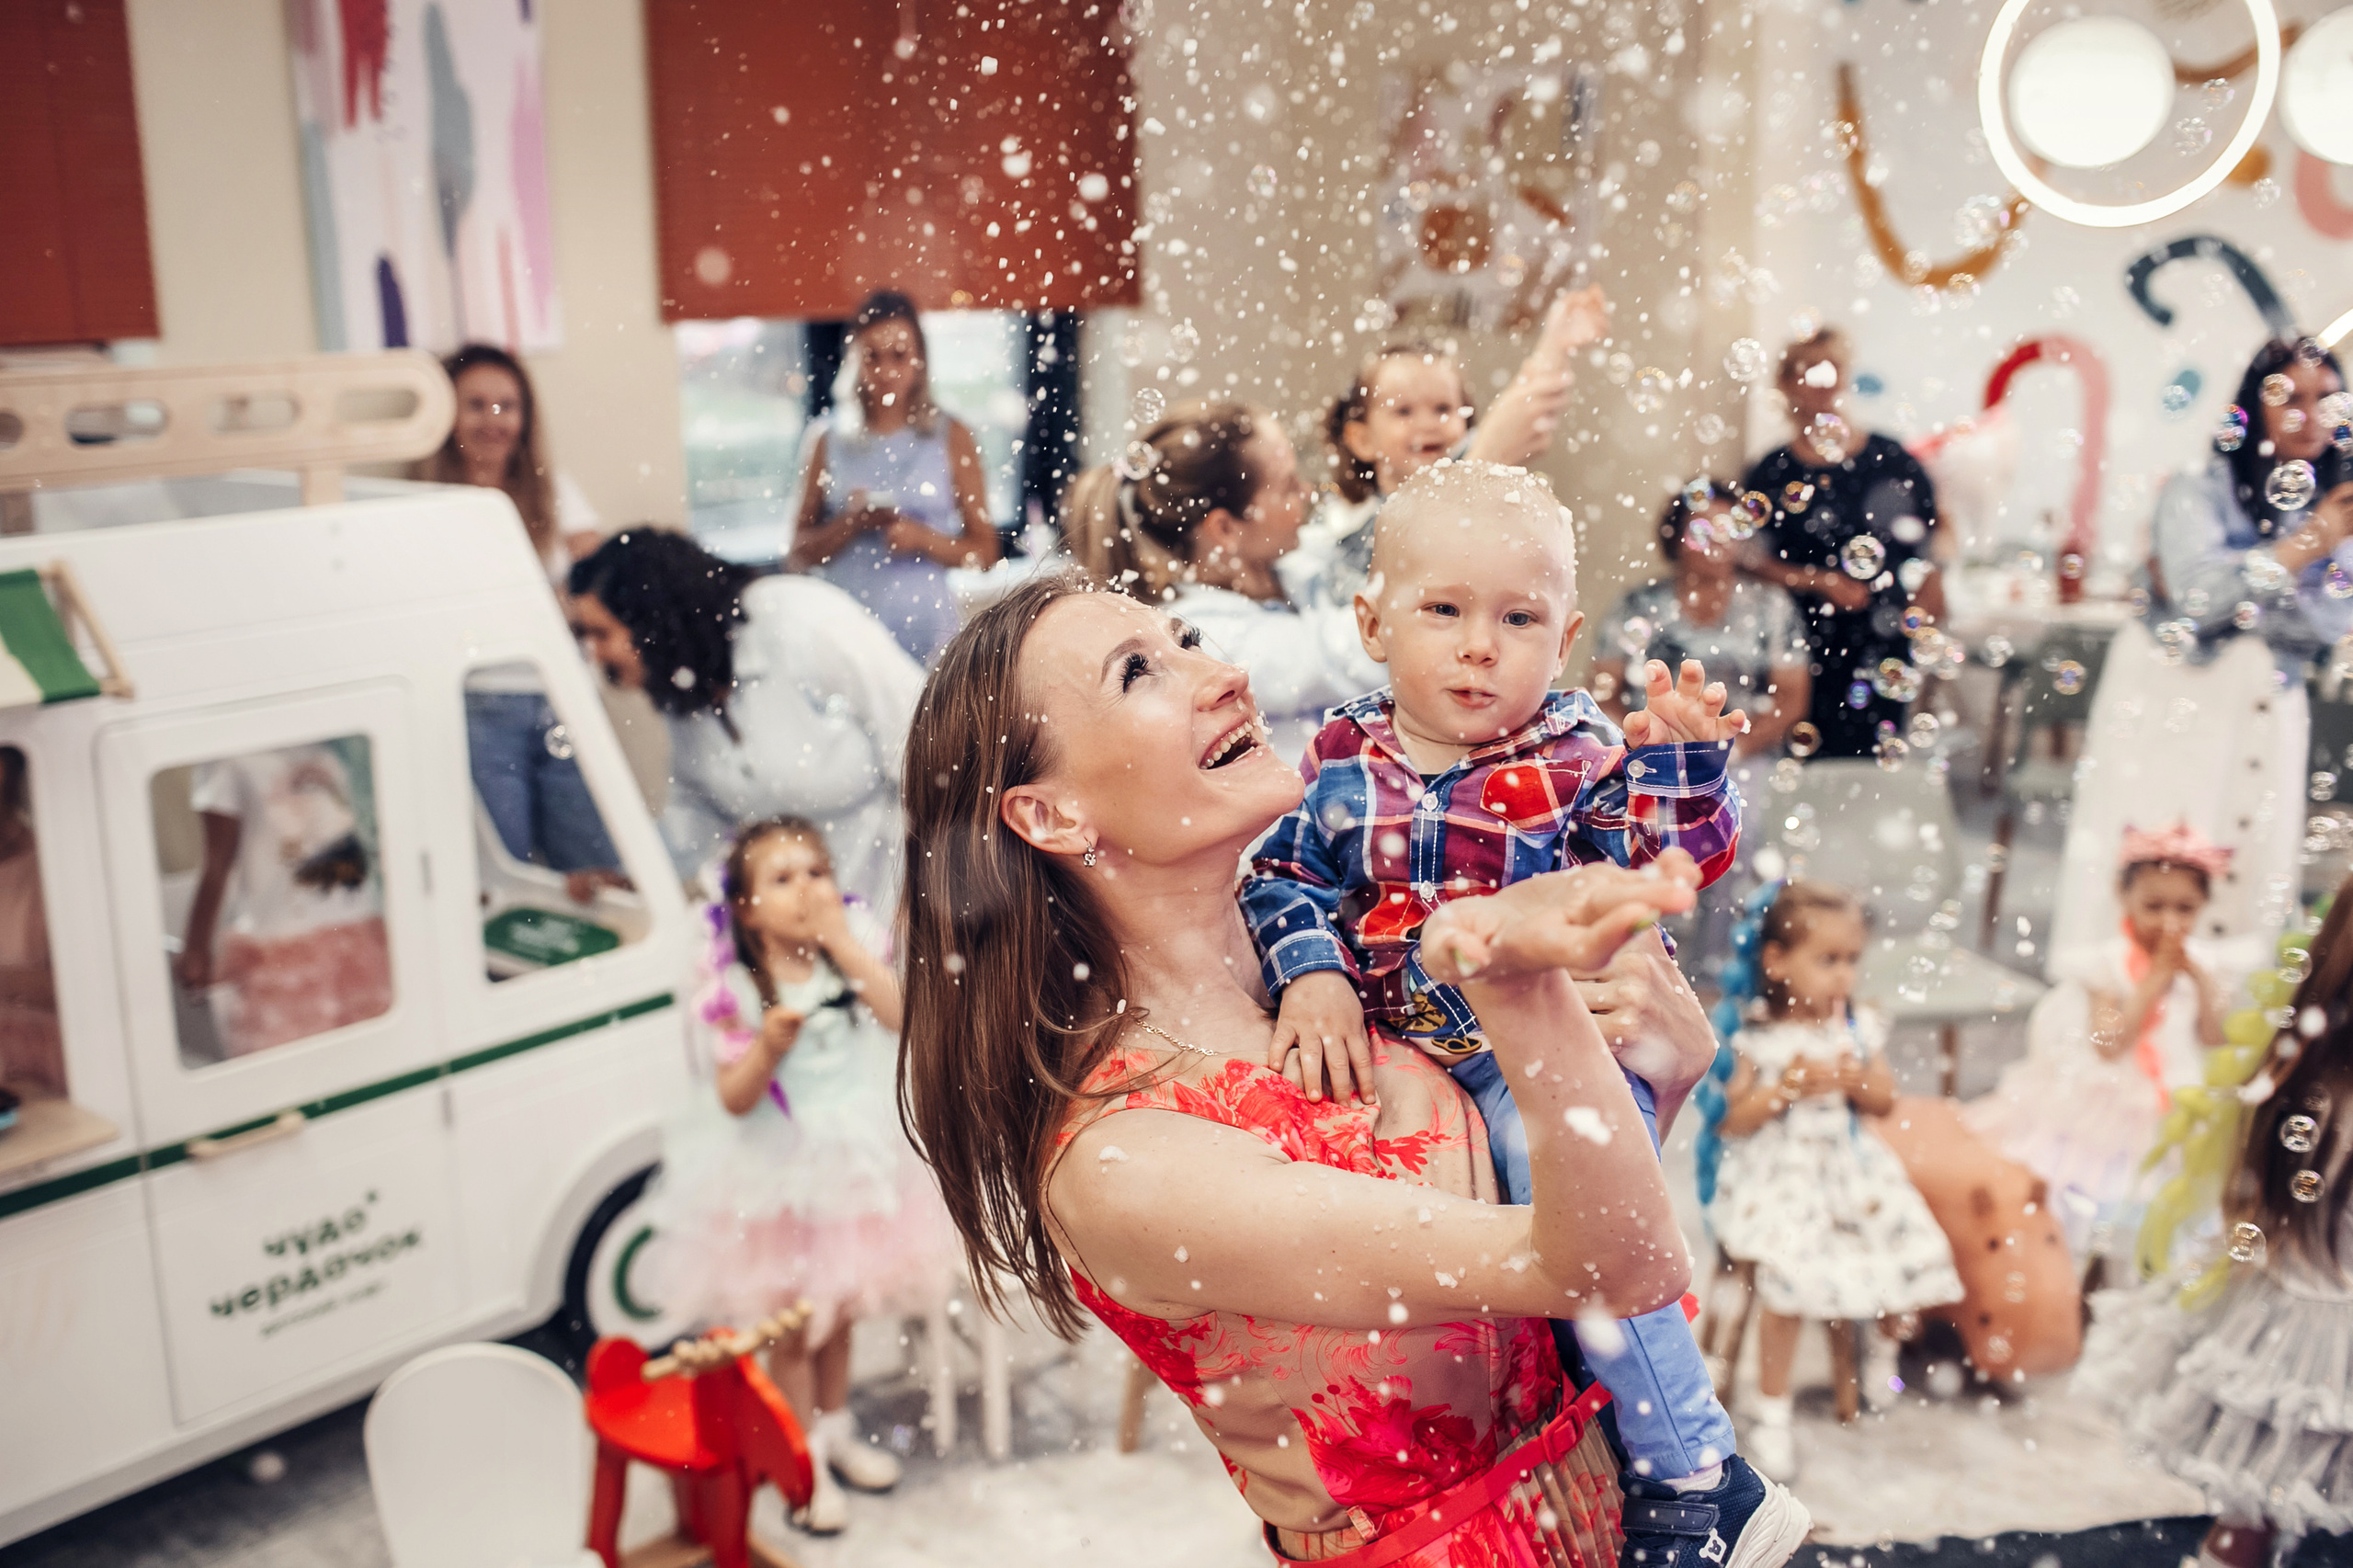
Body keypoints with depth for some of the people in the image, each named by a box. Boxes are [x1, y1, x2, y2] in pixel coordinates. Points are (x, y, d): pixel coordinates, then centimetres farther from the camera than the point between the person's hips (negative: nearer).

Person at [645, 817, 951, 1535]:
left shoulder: (857, 948, -5)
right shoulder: (735, 987, -14)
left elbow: (902, 1016, -20)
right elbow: (735, 1098, -15)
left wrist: (844, 943, -23)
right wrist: (768, 1046, -34)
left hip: (853, 1160, 3)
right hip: (779, 1175, -3)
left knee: (839, 1311, 20)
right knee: (792, 1327, 8)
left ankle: (835, 1428, 41)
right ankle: (805, 1462, 25)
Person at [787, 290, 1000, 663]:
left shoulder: (951, 437, 5)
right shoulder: (829, 440, 8)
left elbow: (984, 552, 4)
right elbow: (798, 554, 8)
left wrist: (921, 538, -12)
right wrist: (850, 523, -9)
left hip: (926, 630, -1)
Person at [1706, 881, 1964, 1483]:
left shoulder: (1859, 1028, 3)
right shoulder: (1757, 1039, -9)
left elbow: (1885, 1100, 9)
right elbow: (1730, 1121, -9)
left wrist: (1855, 1081, -12)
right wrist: (1787, 1087, -20)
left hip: (1851, 1169, 5)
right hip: (1781, 1175, -5)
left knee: (1914, 1251, -8)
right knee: (1785, 1276, -24)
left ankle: (1884, 1342, 29)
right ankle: (1771, 1411, -5)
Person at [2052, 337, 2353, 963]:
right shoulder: (2196, 493, -4)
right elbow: (2201, 595, -18)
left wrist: (2226, 592, -11)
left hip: (2267, 721, 4)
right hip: (2169, 709, -4)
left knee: (2250, 878, 2)